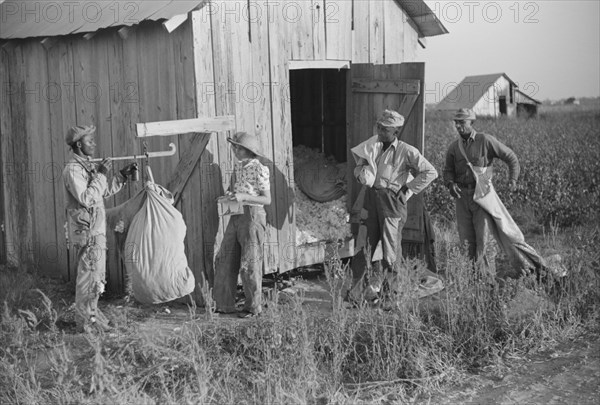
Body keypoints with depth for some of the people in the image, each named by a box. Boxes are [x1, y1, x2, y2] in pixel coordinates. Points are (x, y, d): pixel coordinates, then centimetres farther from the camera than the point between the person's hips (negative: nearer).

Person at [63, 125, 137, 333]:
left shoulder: (89, 166, 14)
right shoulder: (73, 169, -15)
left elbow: (105, 192, 22)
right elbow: (86, 198, -24)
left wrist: (123, 175, 13)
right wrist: (101, 174, -20)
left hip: (96, 229, 10)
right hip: (86, 230, -10)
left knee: (95, 274, 17)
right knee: (89, 275, -4)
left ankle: (91, 313, 28)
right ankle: (86, 321, 4)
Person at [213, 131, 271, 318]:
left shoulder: (259, 169, -11)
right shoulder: (238, 166, 11)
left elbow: (267, 199, -10)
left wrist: (243, 197, -20)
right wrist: (229, 196, 1)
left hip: (253, 215, -7)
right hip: (236, 216, 8)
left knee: (250, 263, 0)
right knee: (225, 260, 7)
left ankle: (253, 306, 14)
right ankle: (224, 304, 17)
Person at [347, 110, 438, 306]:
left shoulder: (406, 151, -7)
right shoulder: (371, 147, 9)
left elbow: (430, 172, -10)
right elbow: (358, 168, 24)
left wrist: (407, 189, -9)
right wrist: (362, 174, 1)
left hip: (392, 200, -5)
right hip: (371, 197, 5)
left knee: (391, 246, 3)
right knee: (365, 243, 4)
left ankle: (389, 288, 16)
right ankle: (358, 289, 9)